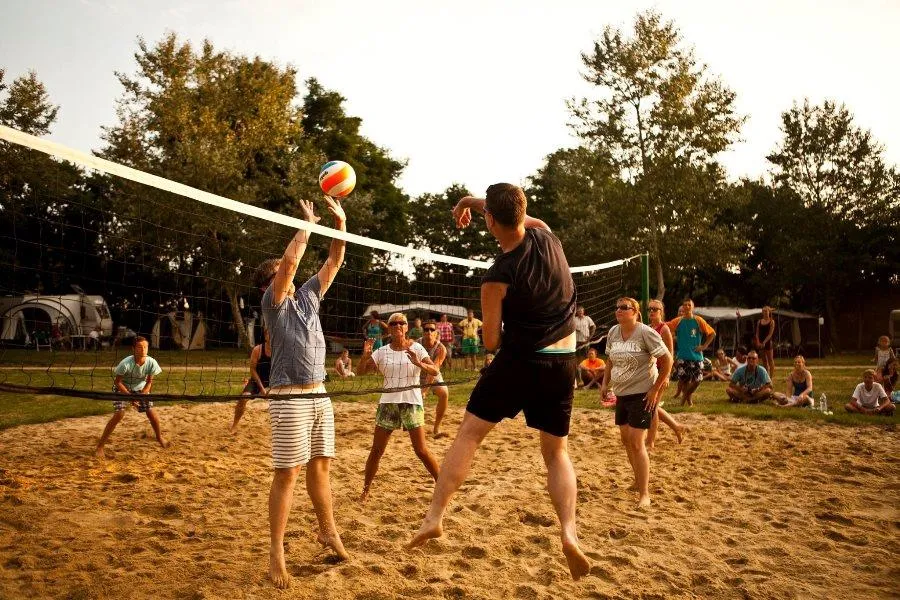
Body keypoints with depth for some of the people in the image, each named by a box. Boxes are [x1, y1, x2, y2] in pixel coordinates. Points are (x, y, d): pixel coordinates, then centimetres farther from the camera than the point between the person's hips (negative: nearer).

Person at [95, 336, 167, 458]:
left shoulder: (151, 362, -23)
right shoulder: (126, 363, -32)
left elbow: (149, 382, -8)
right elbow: (118, 382, -20)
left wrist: (141, 395, -19)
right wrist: (130, 397, -25)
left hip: (141, 389, 3)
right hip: (122, 388, -3)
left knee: (151, 413, -2)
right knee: (119, 414, -18)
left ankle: (159, 437, 28)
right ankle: (100, 446, -9)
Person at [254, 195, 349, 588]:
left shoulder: (308, 296, 13)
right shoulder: (273, 302, -5)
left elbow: (334, 262, 12)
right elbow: (291, 260, -19)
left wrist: (340, 223, 4)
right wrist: (308, 224, -8)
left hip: (319, 396, 7)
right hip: (290, 399, -6)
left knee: (320, 466, 14)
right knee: (287, 473, -5)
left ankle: (328, 531, 28)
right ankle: (276, 553, 3)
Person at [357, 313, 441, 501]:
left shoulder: (416, 348, -3)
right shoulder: (382, 351, 4)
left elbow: (435, 371, -11)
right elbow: (361, 371, 3)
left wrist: (418, 363, -30)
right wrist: (365, 355, -17)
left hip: (412, 403, -2)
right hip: (388, 403, 3)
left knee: (421, 450, -5)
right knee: (376, 450, 4)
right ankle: (365, 490, 19)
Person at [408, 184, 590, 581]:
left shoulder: (498, 277, -15)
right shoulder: (546, 236, -2)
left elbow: (491, 342, -8)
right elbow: (521, 216, 21)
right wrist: (471, 201, 23)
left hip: (518, 360, -5)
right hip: (562, 363, 5)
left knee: (468, 434, 6)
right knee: (557, 452, 14)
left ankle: (434, 517, 2)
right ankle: (569, 533, -1)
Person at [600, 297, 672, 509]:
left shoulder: (645, 333, -16)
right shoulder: (613, 333, 4)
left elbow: (667, 360, -13)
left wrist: (656, 389, -14)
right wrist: (605, 384, 8)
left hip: (642, 394, -7)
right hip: (621, 394, 7)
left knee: (636, 442, -12)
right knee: (626, 439, 15)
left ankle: (644, 494, -4)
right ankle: (639, 481, 36)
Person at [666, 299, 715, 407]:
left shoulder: (698, 320, 0)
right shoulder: (678, 321, 1)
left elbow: (712, 333, 6)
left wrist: (704, 346, -2)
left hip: (696, 356, 0)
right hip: (682, 356, 0)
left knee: (697, 380, -3)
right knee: (684, 380, -2)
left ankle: (686, 396, 22)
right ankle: (689, 399, 20)